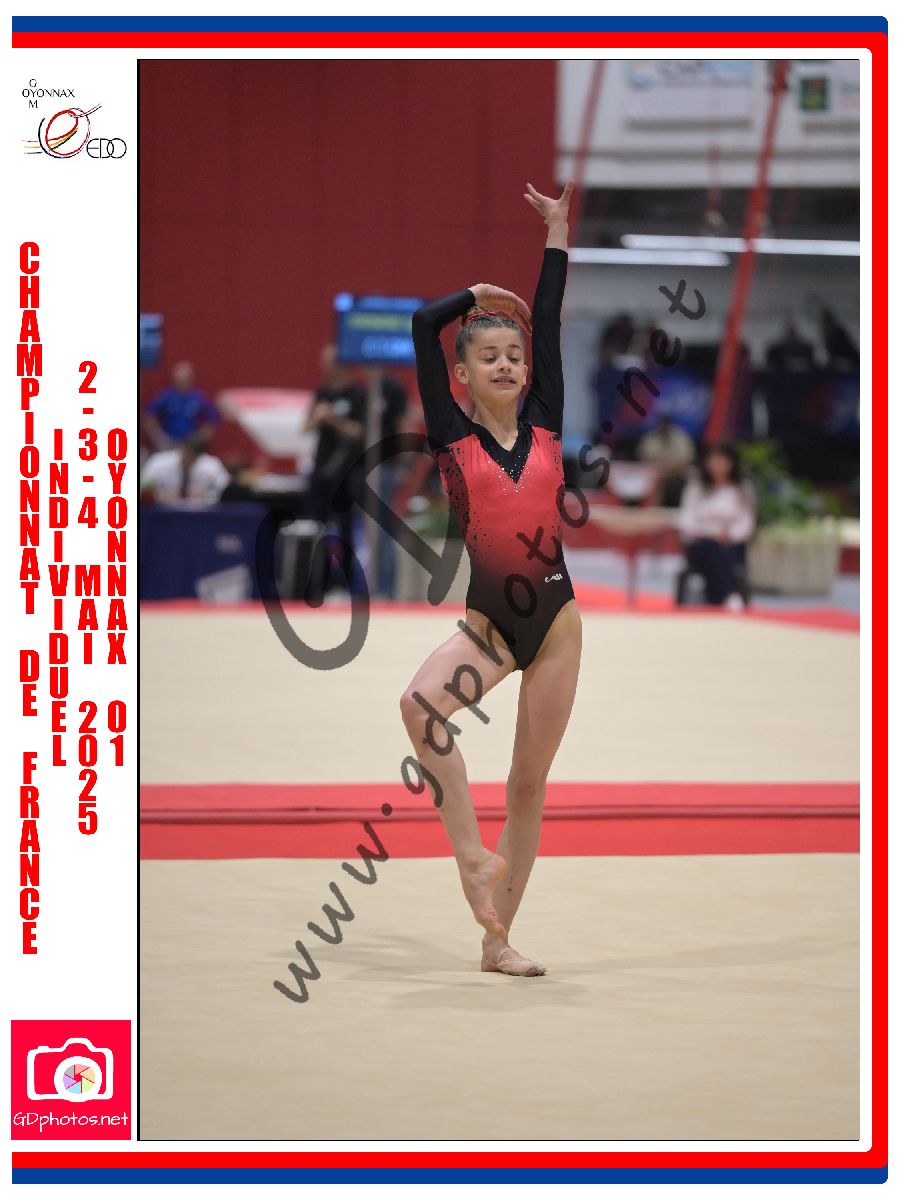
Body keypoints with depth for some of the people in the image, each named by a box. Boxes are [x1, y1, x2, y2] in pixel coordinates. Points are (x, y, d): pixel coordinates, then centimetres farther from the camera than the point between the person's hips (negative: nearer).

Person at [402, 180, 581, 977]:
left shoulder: (545, 426, 5)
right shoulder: (454, 437, 0)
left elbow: (550, 325, 5)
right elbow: (424, 325, -3)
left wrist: (558, 237, 8)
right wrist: (480, 295, 13)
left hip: (555, 619, 2)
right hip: (488, 620, -2)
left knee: (530, 782, 5)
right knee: (421, 702, -32)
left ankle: (497, 939, 11)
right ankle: (473, 855, -22)